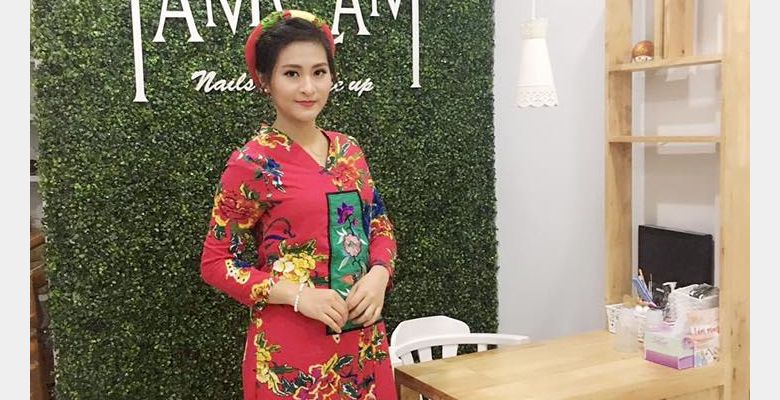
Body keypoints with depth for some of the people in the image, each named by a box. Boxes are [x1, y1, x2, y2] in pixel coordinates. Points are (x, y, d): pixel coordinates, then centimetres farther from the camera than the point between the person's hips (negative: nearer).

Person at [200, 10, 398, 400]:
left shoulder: (348, 149, 4)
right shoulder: (252, 163, -12)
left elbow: (380, 228, 12)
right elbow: (216, 262, -9)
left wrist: (378, 275, -8)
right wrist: (297, 295, -19)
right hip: (290, 347, -5)